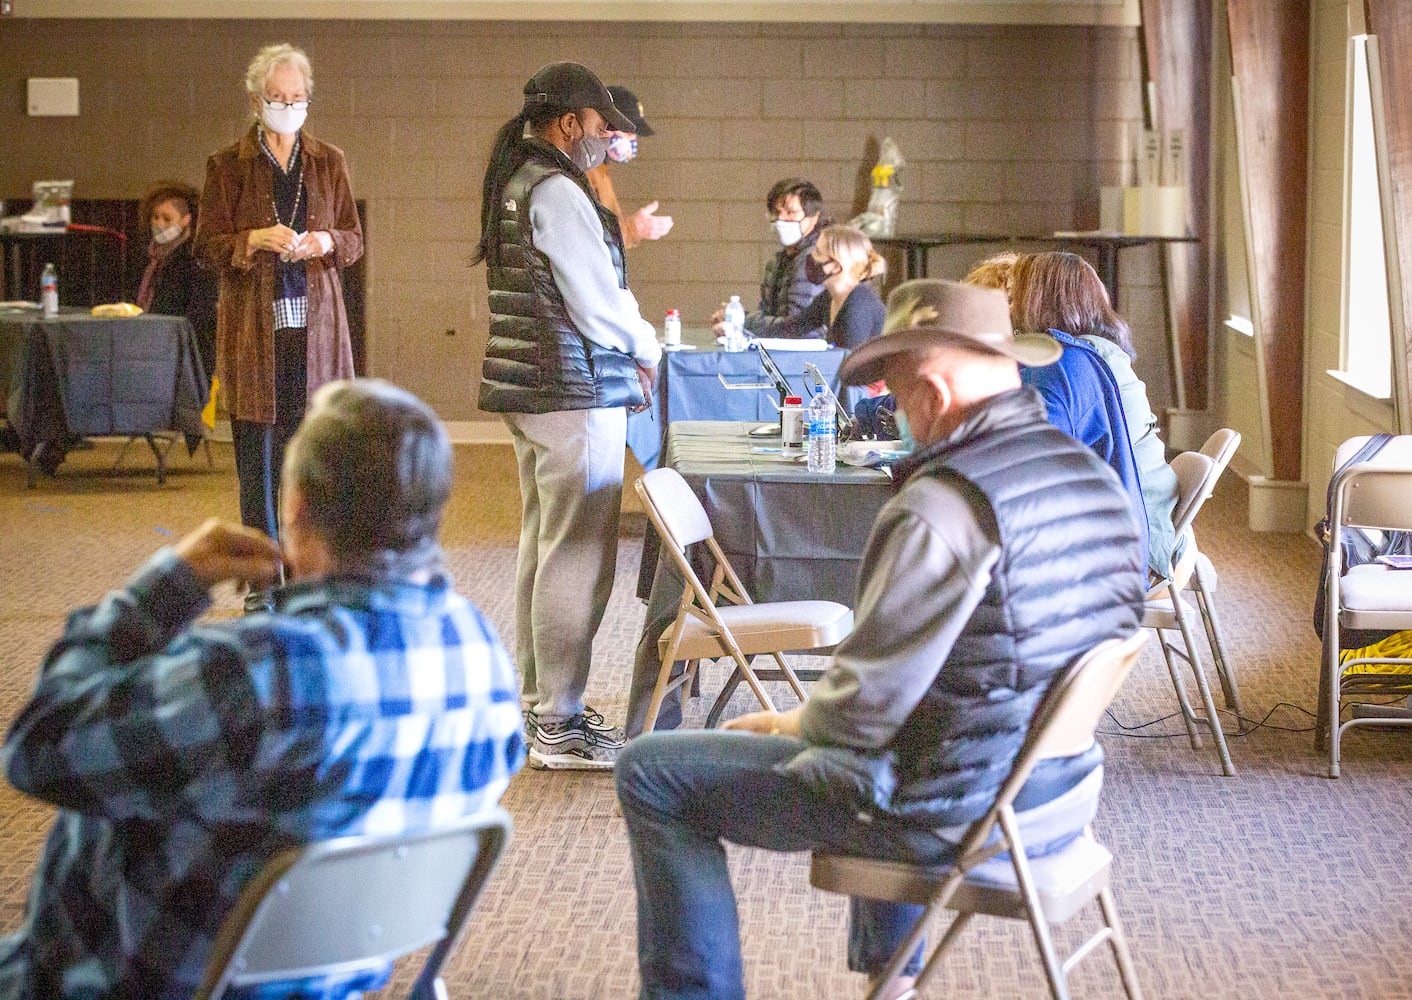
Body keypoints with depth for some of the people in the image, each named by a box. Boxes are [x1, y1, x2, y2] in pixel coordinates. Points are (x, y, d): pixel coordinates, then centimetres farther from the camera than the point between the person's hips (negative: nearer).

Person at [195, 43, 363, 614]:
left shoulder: (329, 162, 11)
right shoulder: (228, 166, 3)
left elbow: (355, 239, 12)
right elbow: (206, 246, 1)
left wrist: (326, 242, -10)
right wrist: (256, 240, -17)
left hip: (315, 324, 2)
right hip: (254, 325, -2)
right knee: (257, 451, -2)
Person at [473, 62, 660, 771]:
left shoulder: (516, 182, 15)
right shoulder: (557, 192, -16)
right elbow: (597, 307, -17)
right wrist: (648, 350, 2)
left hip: (530, 387, 11)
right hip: (575, 393, -11)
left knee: (543, 544, 17)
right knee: (577, 558, -7)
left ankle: (538, 704, 26)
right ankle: (559, 727, -5)